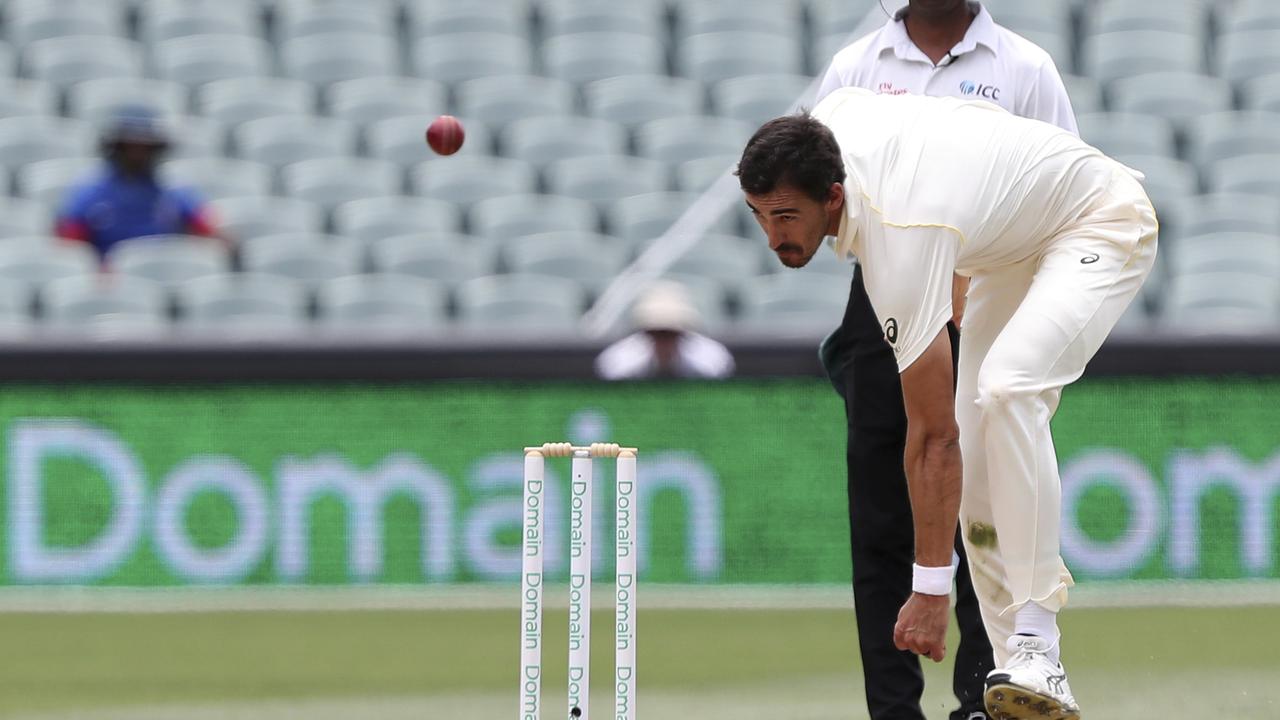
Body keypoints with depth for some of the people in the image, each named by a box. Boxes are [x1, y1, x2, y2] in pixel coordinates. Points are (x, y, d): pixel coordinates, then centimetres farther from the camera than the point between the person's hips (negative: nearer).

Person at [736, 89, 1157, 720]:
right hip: (1013, 247, 10)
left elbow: (933, 435, -34)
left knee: (1006, 389, -35)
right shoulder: (827, 119, -19)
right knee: (979, 467, -3)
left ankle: (1035, 642, -35)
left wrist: (931, 587, -30)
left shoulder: (902, 240, -38)